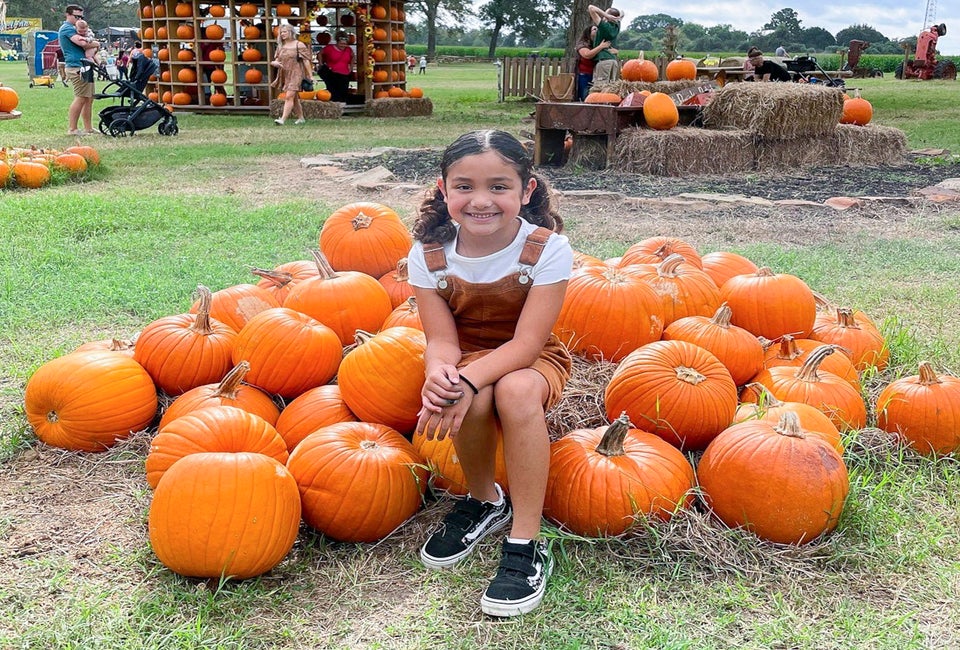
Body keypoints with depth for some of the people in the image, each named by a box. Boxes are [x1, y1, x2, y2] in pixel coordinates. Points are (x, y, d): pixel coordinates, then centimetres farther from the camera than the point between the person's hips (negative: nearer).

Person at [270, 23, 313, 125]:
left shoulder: (298, 45, -4)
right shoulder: (280, 46, 13)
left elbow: (306, 60, -5)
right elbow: (276, 60, 17)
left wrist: (310, 75, -9)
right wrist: (274, 62, -9)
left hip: (295, 74, -7)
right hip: (284, 75, 7)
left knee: (289, 96, -16)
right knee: (294, 98, 14)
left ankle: (283, 119, -24)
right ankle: (301, 118, 26)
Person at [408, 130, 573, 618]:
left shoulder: (547, 249, -21)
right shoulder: (429, 254, -13)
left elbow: (526, 343, -25)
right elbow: (442, 339, -14)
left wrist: (467, 380, -40)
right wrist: (439, 374, -38)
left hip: (532, 360, -1)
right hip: (466, 360, 2)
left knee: (515, 389, -36)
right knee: (472, 401, -33)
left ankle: (525, 544, -25)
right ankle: (483, 501, -1)